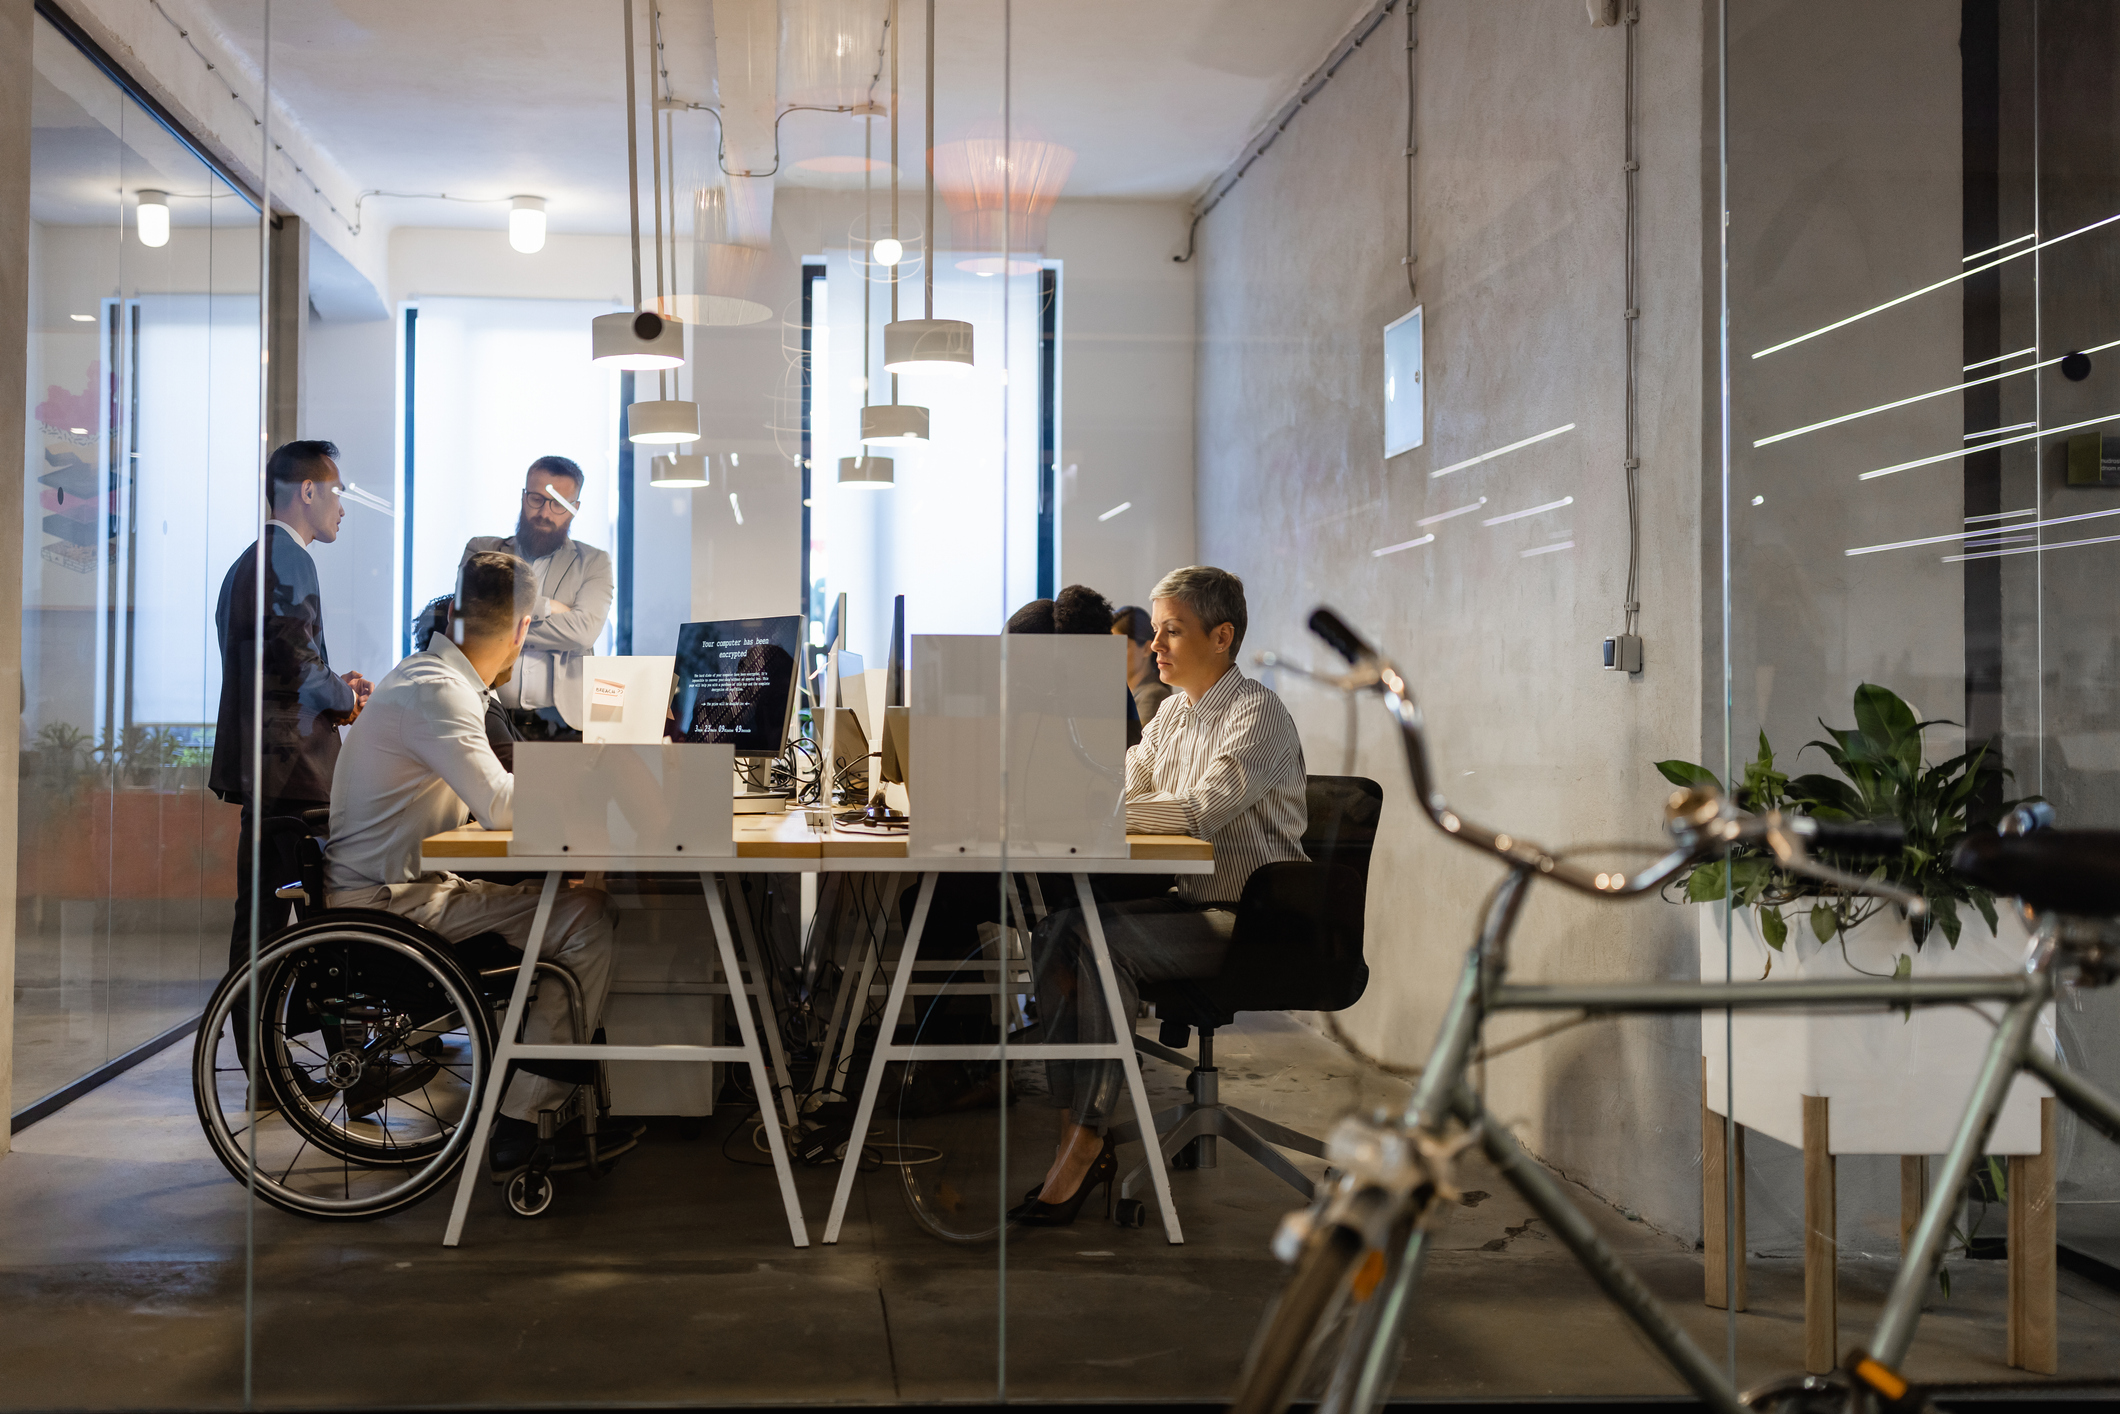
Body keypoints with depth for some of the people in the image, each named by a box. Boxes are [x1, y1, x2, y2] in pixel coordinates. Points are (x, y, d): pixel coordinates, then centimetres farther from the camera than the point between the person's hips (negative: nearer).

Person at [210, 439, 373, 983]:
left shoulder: (246, 562, 20)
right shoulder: (289, 560, -12)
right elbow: (297, 659, -20)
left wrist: (333, 685, 16)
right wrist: (346, 698, -4)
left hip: (256, 760, 10)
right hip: (292, 763, -10)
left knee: (261, 904, 13)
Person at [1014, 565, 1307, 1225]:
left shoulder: (1257, 713, -12)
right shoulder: (1173, 713, 16)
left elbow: (1203, 810, -25)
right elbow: (1122, 787, 15)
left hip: (1252, 920, -8)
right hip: (1189, 901, 8)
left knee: (1103, 943, -28)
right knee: (1054, 932, -14)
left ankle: (1084, 1142, -21)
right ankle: (1078, 1130, -16)